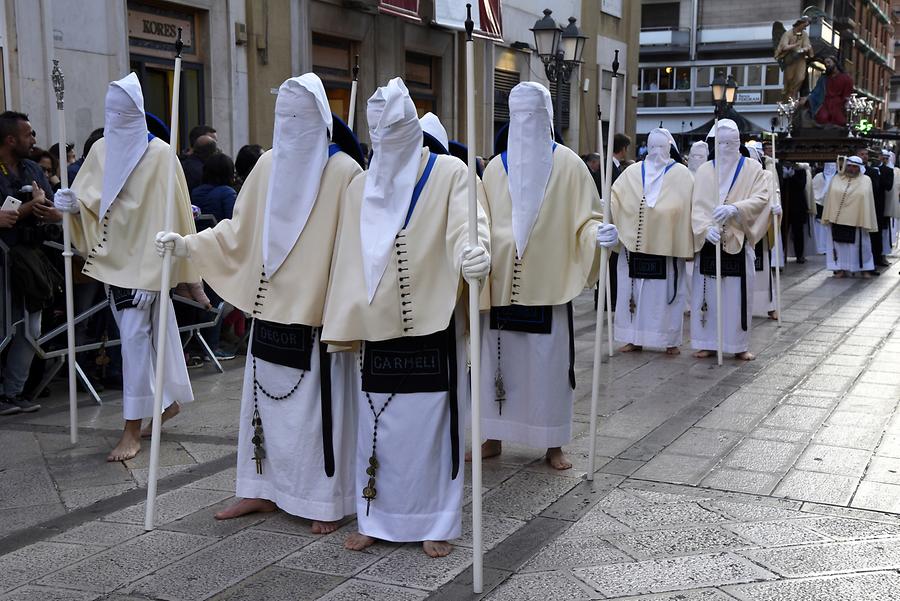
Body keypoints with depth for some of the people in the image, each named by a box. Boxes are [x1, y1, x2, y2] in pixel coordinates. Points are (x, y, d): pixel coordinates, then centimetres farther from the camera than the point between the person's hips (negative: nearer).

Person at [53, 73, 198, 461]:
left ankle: (133, 429, -3)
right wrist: (74, 203, -15)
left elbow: (173, 210, -12)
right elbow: (89, 199, 7)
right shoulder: (101, 150, 7)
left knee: (135, 335, -9)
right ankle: (168, 399, 31)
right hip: (112, 255, 6)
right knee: (149, 332, 15)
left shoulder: (159, 153, -10)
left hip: (146, 256, -6)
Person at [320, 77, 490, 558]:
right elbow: (348, 261, 14)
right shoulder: (360, 188, 12)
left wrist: (475, 252, -40)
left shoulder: (448, 173, -1)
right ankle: (377, 519, 21)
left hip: (432, 325, -3)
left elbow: (466, 223, -17)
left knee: (431, 425, 2)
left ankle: (436, 522, 16)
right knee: (377, 427, 7)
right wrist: (340, 327, 12)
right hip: (376, 329, 4)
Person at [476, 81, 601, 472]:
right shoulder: (496, 167, 8)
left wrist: (598, 234, -23)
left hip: (548, 283, -3)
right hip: (500, 283, 3)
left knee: (549, 363, 2)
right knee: (497, 359, 8)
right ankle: (494, 437, 20)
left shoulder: (568, 164, 0)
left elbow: (585, 218, -4)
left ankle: (553, 443, 14)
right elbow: (480, 221, 12)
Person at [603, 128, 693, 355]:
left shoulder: (681, 174, 3)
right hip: (635, 245, 2)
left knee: (667, 292, 3)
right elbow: (615, 198, 3)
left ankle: (671, 340, 13)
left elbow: (690, 208, -1)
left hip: (667, 247, -2)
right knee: (633, 292, 5)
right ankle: (635, 338, 15)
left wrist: (687, 244, -9)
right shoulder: (633, 172, 8)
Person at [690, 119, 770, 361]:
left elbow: (760, 198, -10)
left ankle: (739, 345, 11)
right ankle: (708, 343, 13)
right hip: (708, 242, 1)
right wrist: (706, 228, -21)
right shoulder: (704, 171, 7)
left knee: (737, 295, 2)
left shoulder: (753, 169, 4)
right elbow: (697, 205, -2)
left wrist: (734, 208, -27)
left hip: (738, 242, -1)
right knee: (707, 294, 3)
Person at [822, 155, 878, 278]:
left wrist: (866, 222, -5)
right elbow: (830, 198, 6)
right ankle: (841, 269, 14)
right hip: (837, 218, 2)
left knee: (860, 244, 6)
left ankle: (864, 269, 17)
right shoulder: (837, 179, 4)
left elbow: (867, 201, -1)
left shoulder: (865, 181, 0)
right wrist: (828, 217, 1)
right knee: (839, 243, 6)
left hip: (856, 220, -1)